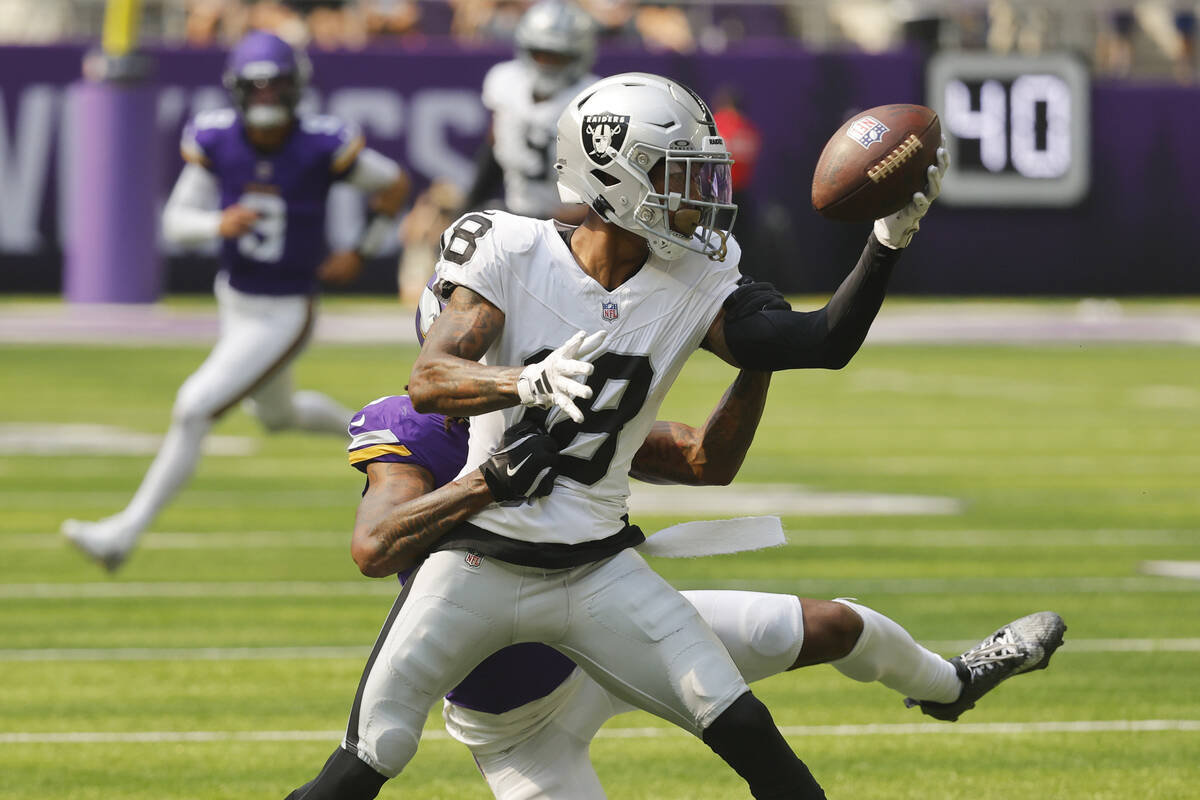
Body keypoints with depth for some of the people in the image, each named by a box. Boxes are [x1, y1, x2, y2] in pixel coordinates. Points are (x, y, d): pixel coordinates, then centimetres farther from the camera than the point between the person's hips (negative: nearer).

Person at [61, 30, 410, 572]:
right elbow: (175, 222, -7)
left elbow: (395, 184, -4)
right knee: (277, 415, 27)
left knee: (193, 410, -15)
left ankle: (126, 532, -10)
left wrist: (363, 253, -1)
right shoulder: (216, 141, -11)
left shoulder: (321, 146, -21)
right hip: (235, 300, 6)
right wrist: (218, 224, -28)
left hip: (285, 316, -6)